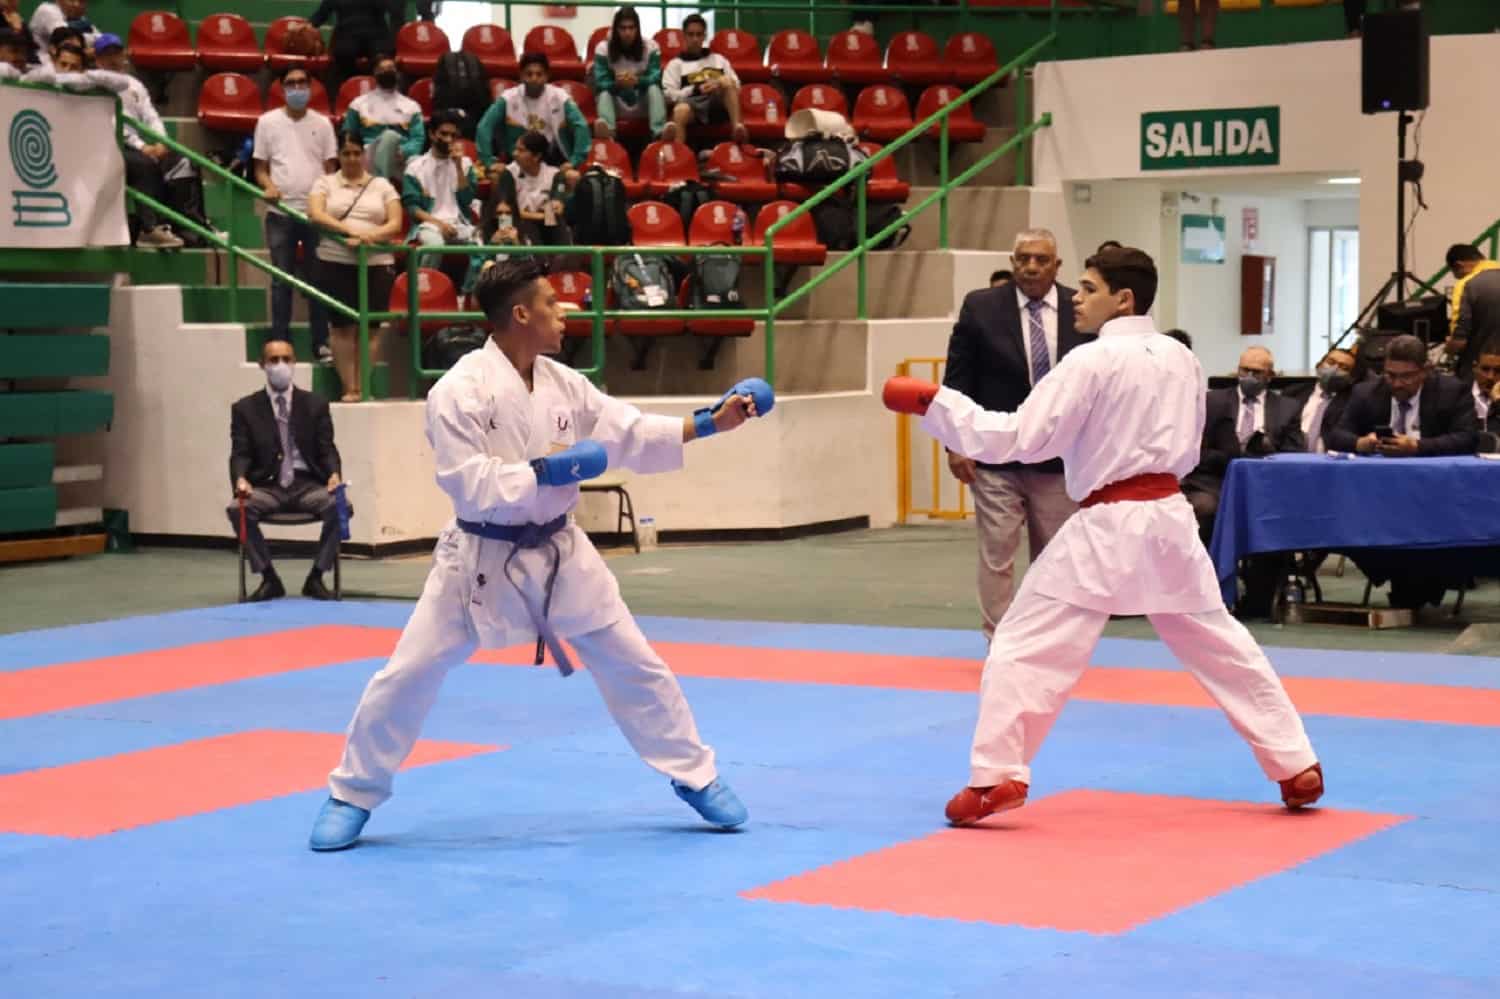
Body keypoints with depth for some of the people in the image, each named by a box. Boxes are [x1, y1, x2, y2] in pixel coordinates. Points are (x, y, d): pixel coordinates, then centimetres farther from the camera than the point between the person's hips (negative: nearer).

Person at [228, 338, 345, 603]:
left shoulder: (315, 404, 11)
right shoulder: (245, 409, 9)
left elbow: (327, 449, 5)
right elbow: (240, 453, 2)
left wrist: (334, 474, -17)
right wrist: (241, 479, -20)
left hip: (308, 483, 0)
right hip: (268, 485, 0)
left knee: (338, 505, -31)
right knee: (237, 509, -31)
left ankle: (316, 578, -13)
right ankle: (269, 578, -13)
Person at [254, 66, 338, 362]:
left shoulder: (322, 123, 7)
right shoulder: (268, 121, 4)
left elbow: (330, 167, 8)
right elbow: (260, 167, 6)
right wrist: (268, 186, -14)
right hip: (281, 212, -1)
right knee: (282, 280, 3)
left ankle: (321, 343, 7)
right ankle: (280, 344, 6)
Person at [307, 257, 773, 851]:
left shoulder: (563, 384, 1)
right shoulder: (459, 391, -18)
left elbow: (631, 434, 6)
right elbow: (469, 485, -23)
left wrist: (710, 424, 1)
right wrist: (545, 473, -25)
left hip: (558, 553, 5)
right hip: (480, 559, -5)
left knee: (635, 666, 7)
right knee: (409, 676, -2)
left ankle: (696, 779, 22)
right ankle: (352, 797, 16)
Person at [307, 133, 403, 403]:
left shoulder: (382, 185, 12)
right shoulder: (326, 183, 9)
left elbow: (395, 224, 3)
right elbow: (315, 214, -7)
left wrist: (369, 236, -15)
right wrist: (350, 231, -20)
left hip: (377, 263, 1)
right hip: (335, 263, -1)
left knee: (370, 327, -3)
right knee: (343, 326, -3)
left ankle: (364, 387, 0)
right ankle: (349, 389, -2)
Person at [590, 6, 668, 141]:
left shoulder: (650, 47, -5)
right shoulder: (603, 48, -7)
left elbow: (655, 78, -14)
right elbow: (601, 84, -13)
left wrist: (637, 81, -36)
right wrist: (617, 84, -35)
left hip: (642, 106, 0)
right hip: (616, 106, 0)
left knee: (654, 88, -27)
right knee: (604, 94, -29)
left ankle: (660, 133, -50)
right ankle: (607, 131, -60)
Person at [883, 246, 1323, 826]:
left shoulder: (1092, 361, -11)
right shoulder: (1180, 359, 10)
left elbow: (1020, 437, -14)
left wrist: (933, 403, -10)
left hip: (1107, 526, -7)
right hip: (1169, 516, 7)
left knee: (1024, 646, -2)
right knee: (1222, 647, 16)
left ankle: (996, 777, -9)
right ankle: (1297, 767, 19)